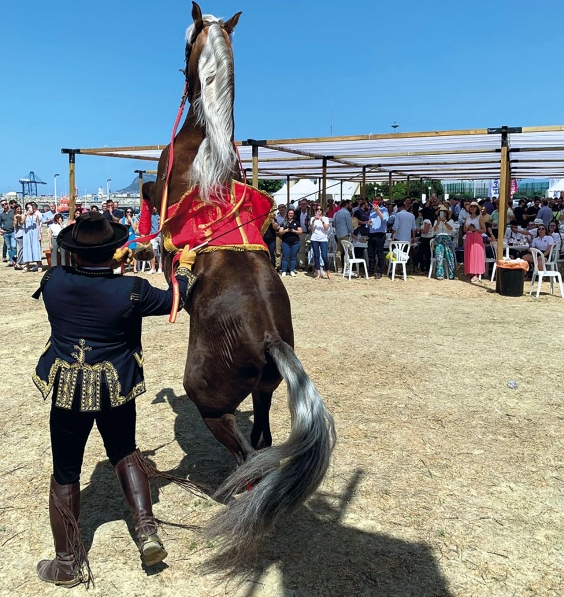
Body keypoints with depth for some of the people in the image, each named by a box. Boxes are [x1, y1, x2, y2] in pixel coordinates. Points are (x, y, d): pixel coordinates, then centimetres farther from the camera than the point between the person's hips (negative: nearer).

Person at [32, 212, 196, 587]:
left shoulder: (53, 281, -9)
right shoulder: (130, 290, -16)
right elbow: (173, 300, 1)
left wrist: (116, 262, 22)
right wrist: (183, 266, 19)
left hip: (68, 389, 1)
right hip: (117, 388, 0)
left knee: (66, 473, 14)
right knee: (124, 451, 26)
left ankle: (68, 565, 29)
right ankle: (147, 530, 18)